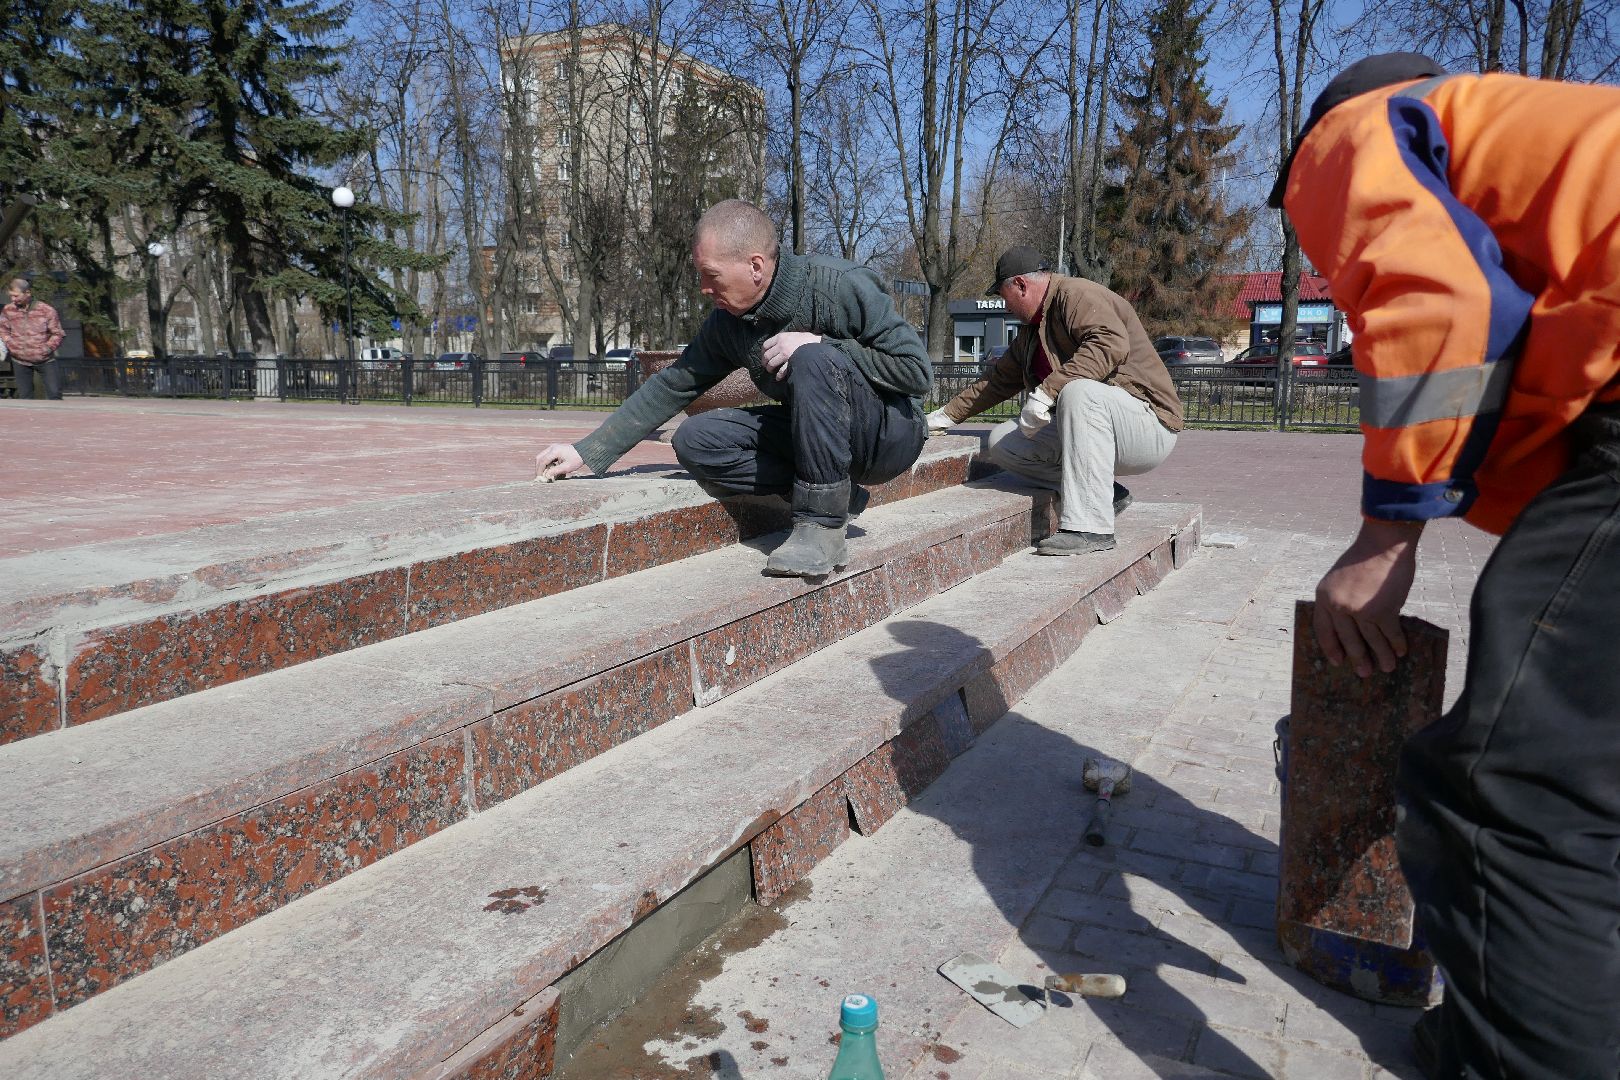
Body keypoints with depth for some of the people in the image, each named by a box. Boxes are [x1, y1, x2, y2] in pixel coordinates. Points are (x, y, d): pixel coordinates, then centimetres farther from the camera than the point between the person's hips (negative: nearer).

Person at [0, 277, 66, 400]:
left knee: (55, 394, -3)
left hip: (45, 360, -3)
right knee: (24, 396, 10)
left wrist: (47, 348, -15)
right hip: (20, 361, 3)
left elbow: (57, 334, -5)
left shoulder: (47, 310, -12)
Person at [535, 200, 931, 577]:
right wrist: (588, 452, 0)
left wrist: (819, 345, -27)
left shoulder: (842, 287, -20)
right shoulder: (726, 323, -2)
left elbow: (917, 370, -21)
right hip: (811, 432, 6)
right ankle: (834, 494, -10)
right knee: (694, 440, -12)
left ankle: (822, 524, -27)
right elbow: (672, 386, 3)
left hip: (890, 435, -6)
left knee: (813, 359, -34)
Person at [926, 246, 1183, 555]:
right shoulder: (1031, 330, 18)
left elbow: (1112, 343, -31)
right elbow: (1000, 380, 28)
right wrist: (947, 414, 27)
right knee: (1002, 442, -2)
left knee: (1077, 391, -38)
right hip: (1088, 428, 9)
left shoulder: (1076, 295, -12)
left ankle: (1090, 527, -37)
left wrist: (1046, 391, -34)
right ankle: (1103, 493, 1)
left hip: (1149, 427, -9)